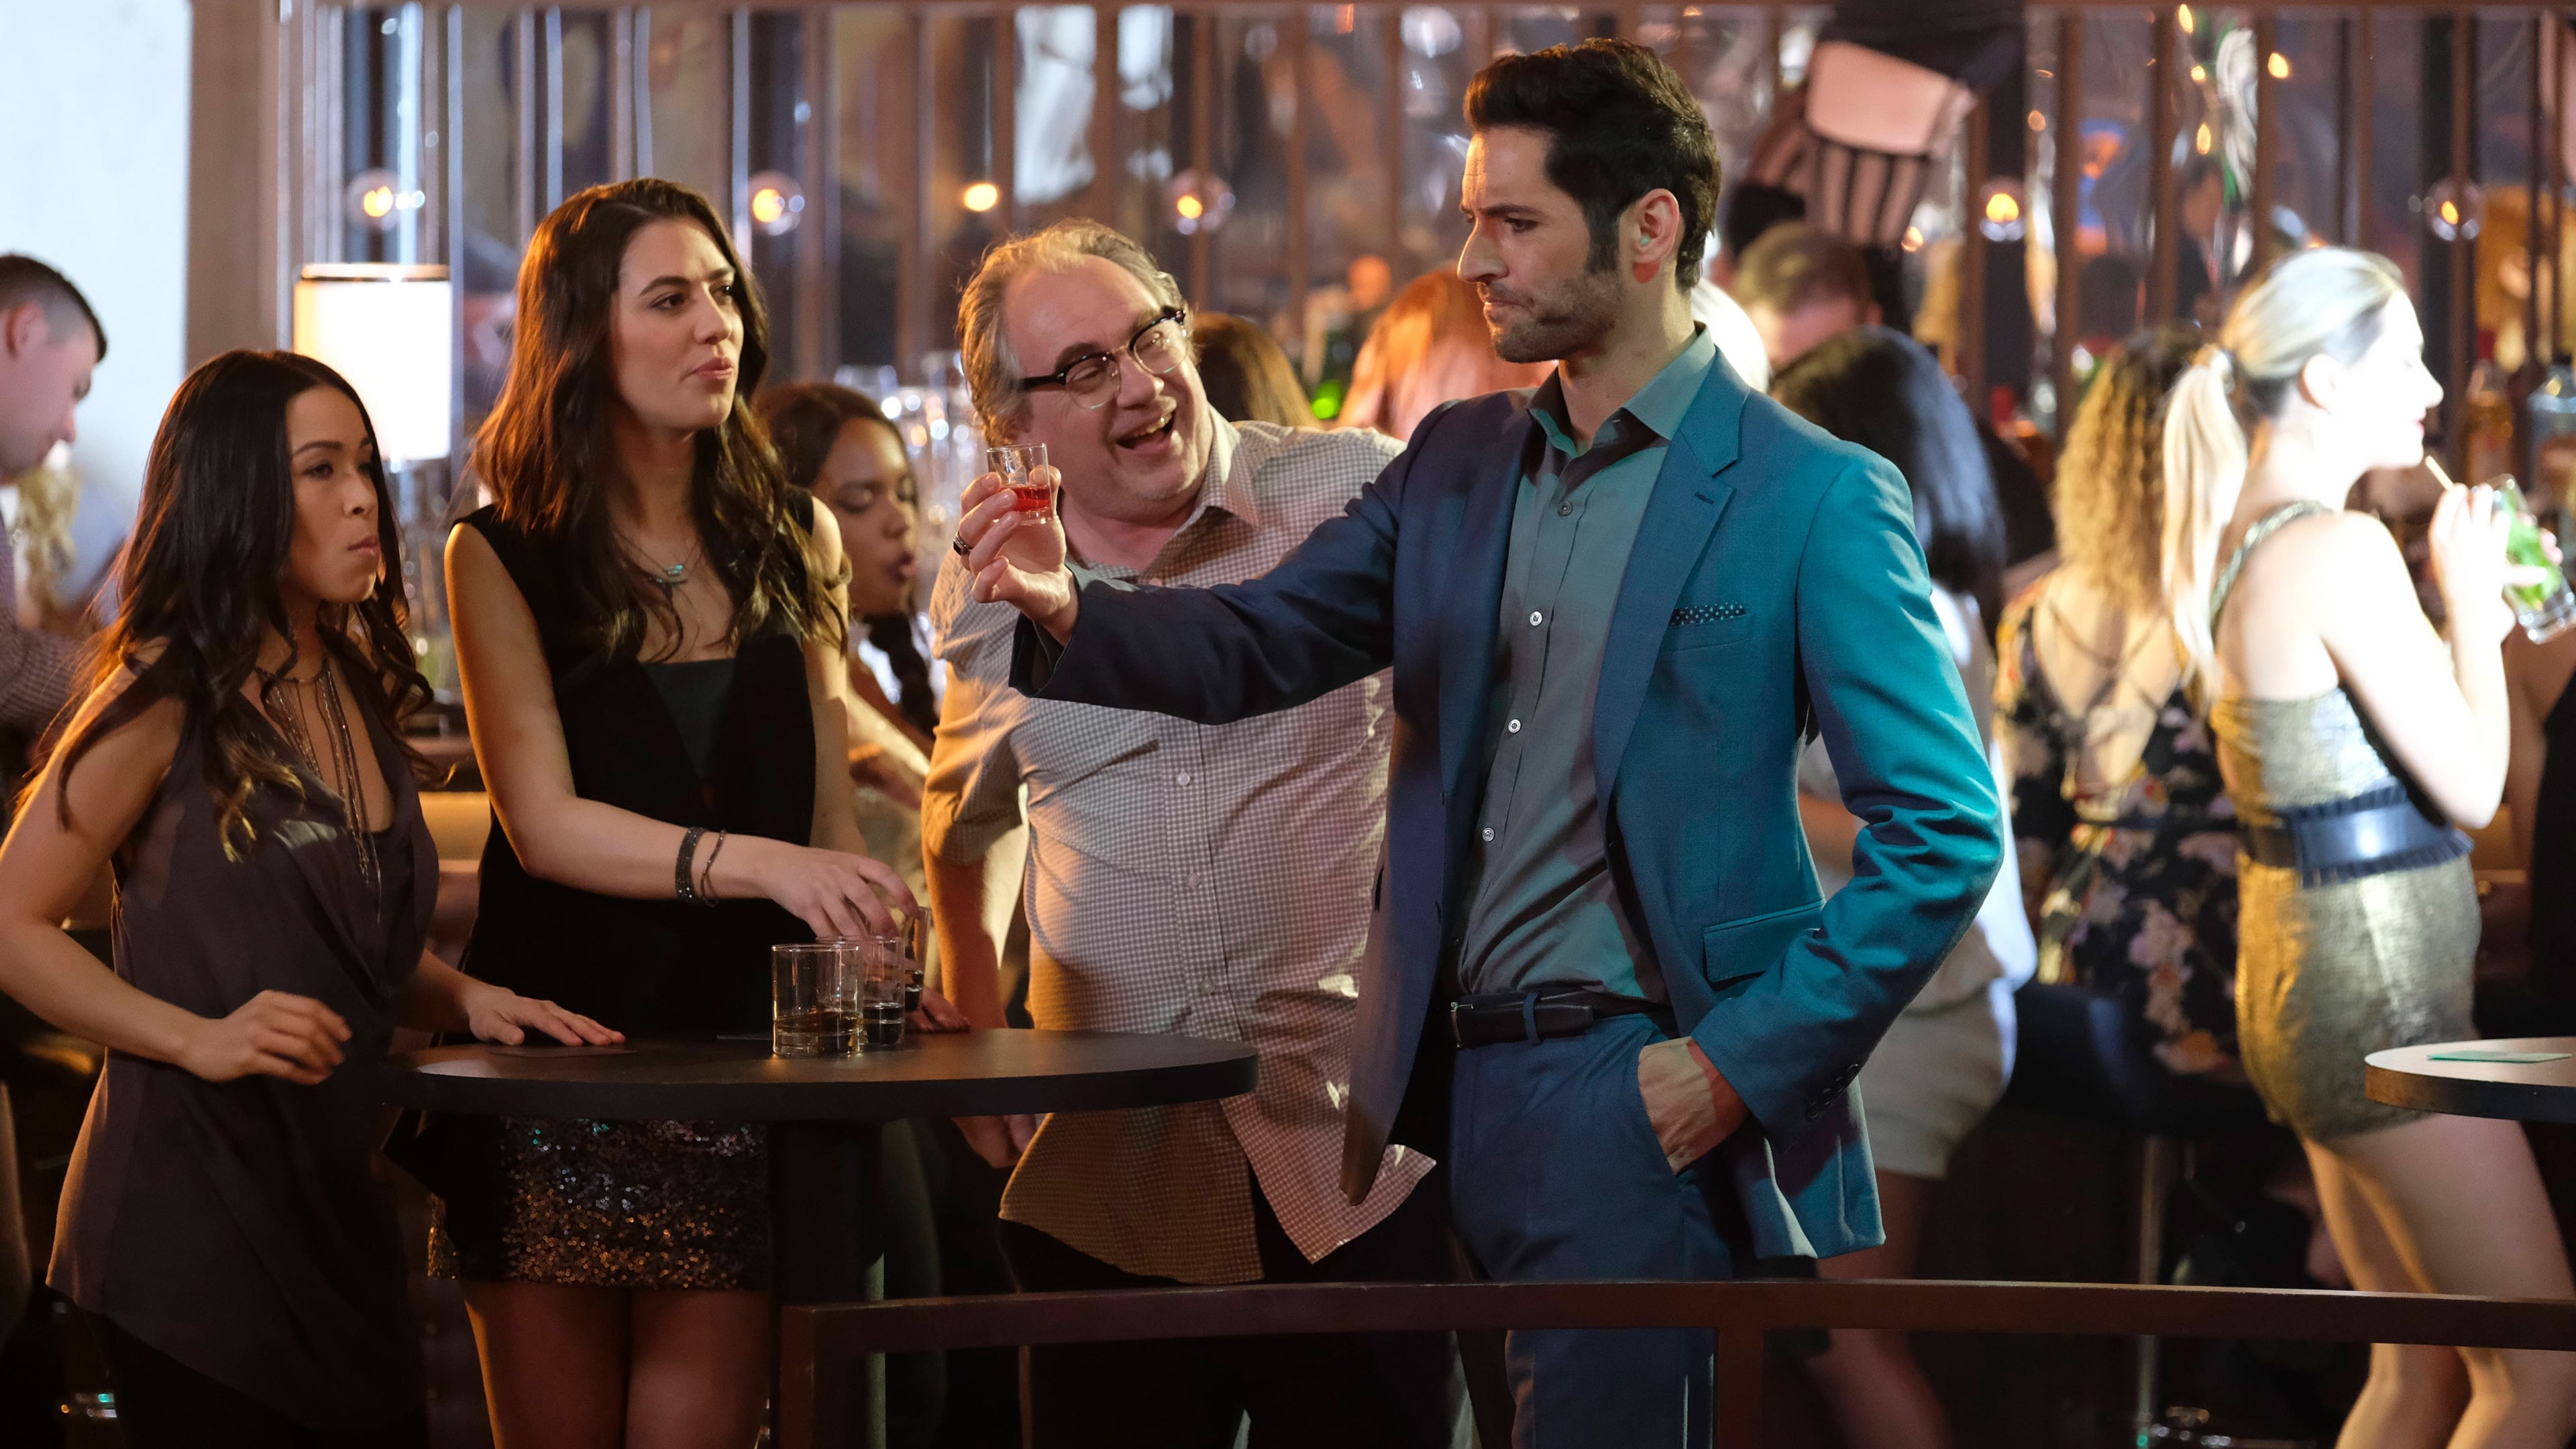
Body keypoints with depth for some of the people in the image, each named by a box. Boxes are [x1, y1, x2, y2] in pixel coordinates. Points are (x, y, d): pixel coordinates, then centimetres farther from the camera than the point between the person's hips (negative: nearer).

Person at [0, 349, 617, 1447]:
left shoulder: (356, 692, 14)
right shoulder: (169, 699, -8)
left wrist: (461, 997, 6)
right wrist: (196, 1038, -19)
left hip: (335, 1197, 7)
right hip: (191, 1202, -7)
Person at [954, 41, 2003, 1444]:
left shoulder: (1813, 499, -6)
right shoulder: (1456, 462, 13)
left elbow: (1944, 830, -8)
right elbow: (1259, 643, 6)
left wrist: (1749, 1064, -11)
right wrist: (1069, 611, -14)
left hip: (1634, 1105, -6)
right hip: (1445, 1091, 6)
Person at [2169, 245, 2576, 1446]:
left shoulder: (2242, 545, 11)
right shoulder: (2340, 548, -18)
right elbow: (2469, 786, -17)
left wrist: (2469, 613, 17)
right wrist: (2467, 594, -5)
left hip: (2297, 975, 10)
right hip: (2376, 990, -10)